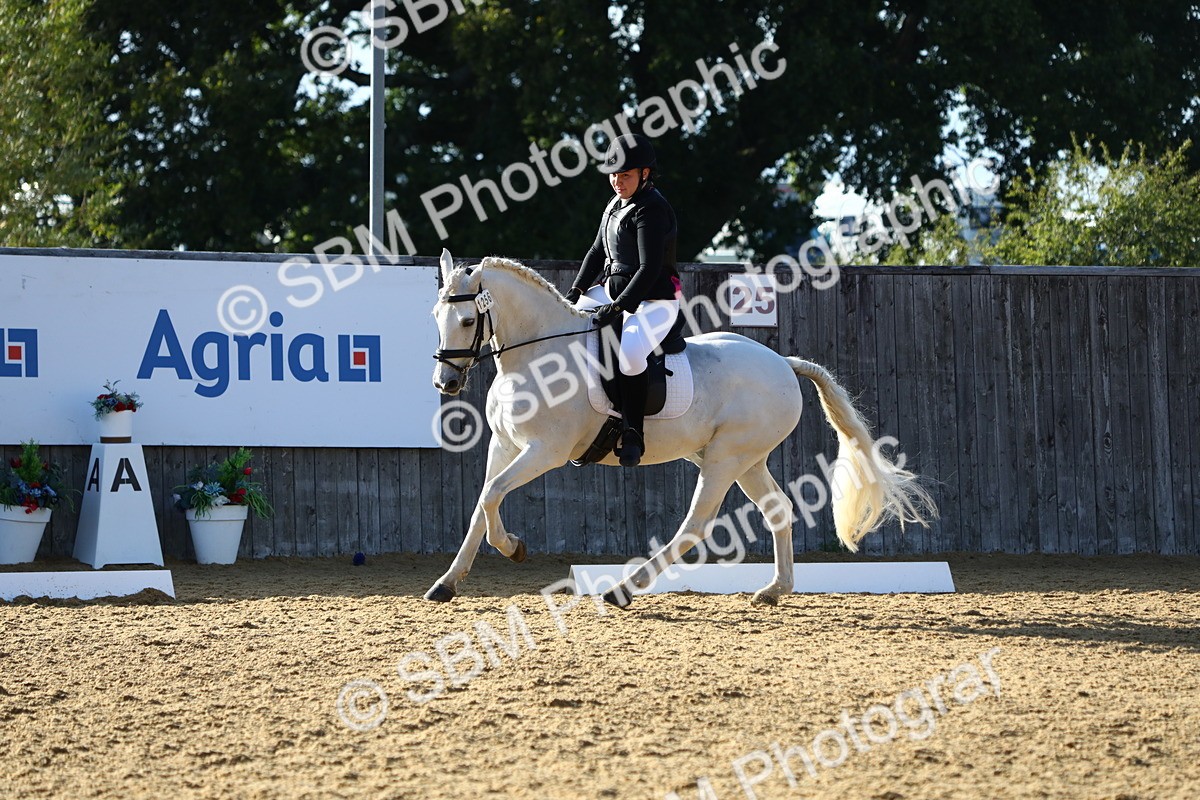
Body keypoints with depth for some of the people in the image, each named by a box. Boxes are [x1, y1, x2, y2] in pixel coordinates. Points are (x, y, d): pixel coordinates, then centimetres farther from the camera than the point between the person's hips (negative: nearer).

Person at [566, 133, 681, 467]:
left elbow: (649, 269, -24)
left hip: (653, 301, -10)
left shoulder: (651, 211, -17)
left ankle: (633, 433, -22)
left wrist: (618, 307, -28)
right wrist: (576, 292, 7)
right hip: (612, 288, 10)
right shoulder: (616, 205, 12)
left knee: (629, 353, -35)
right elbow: (597, 251, 20)